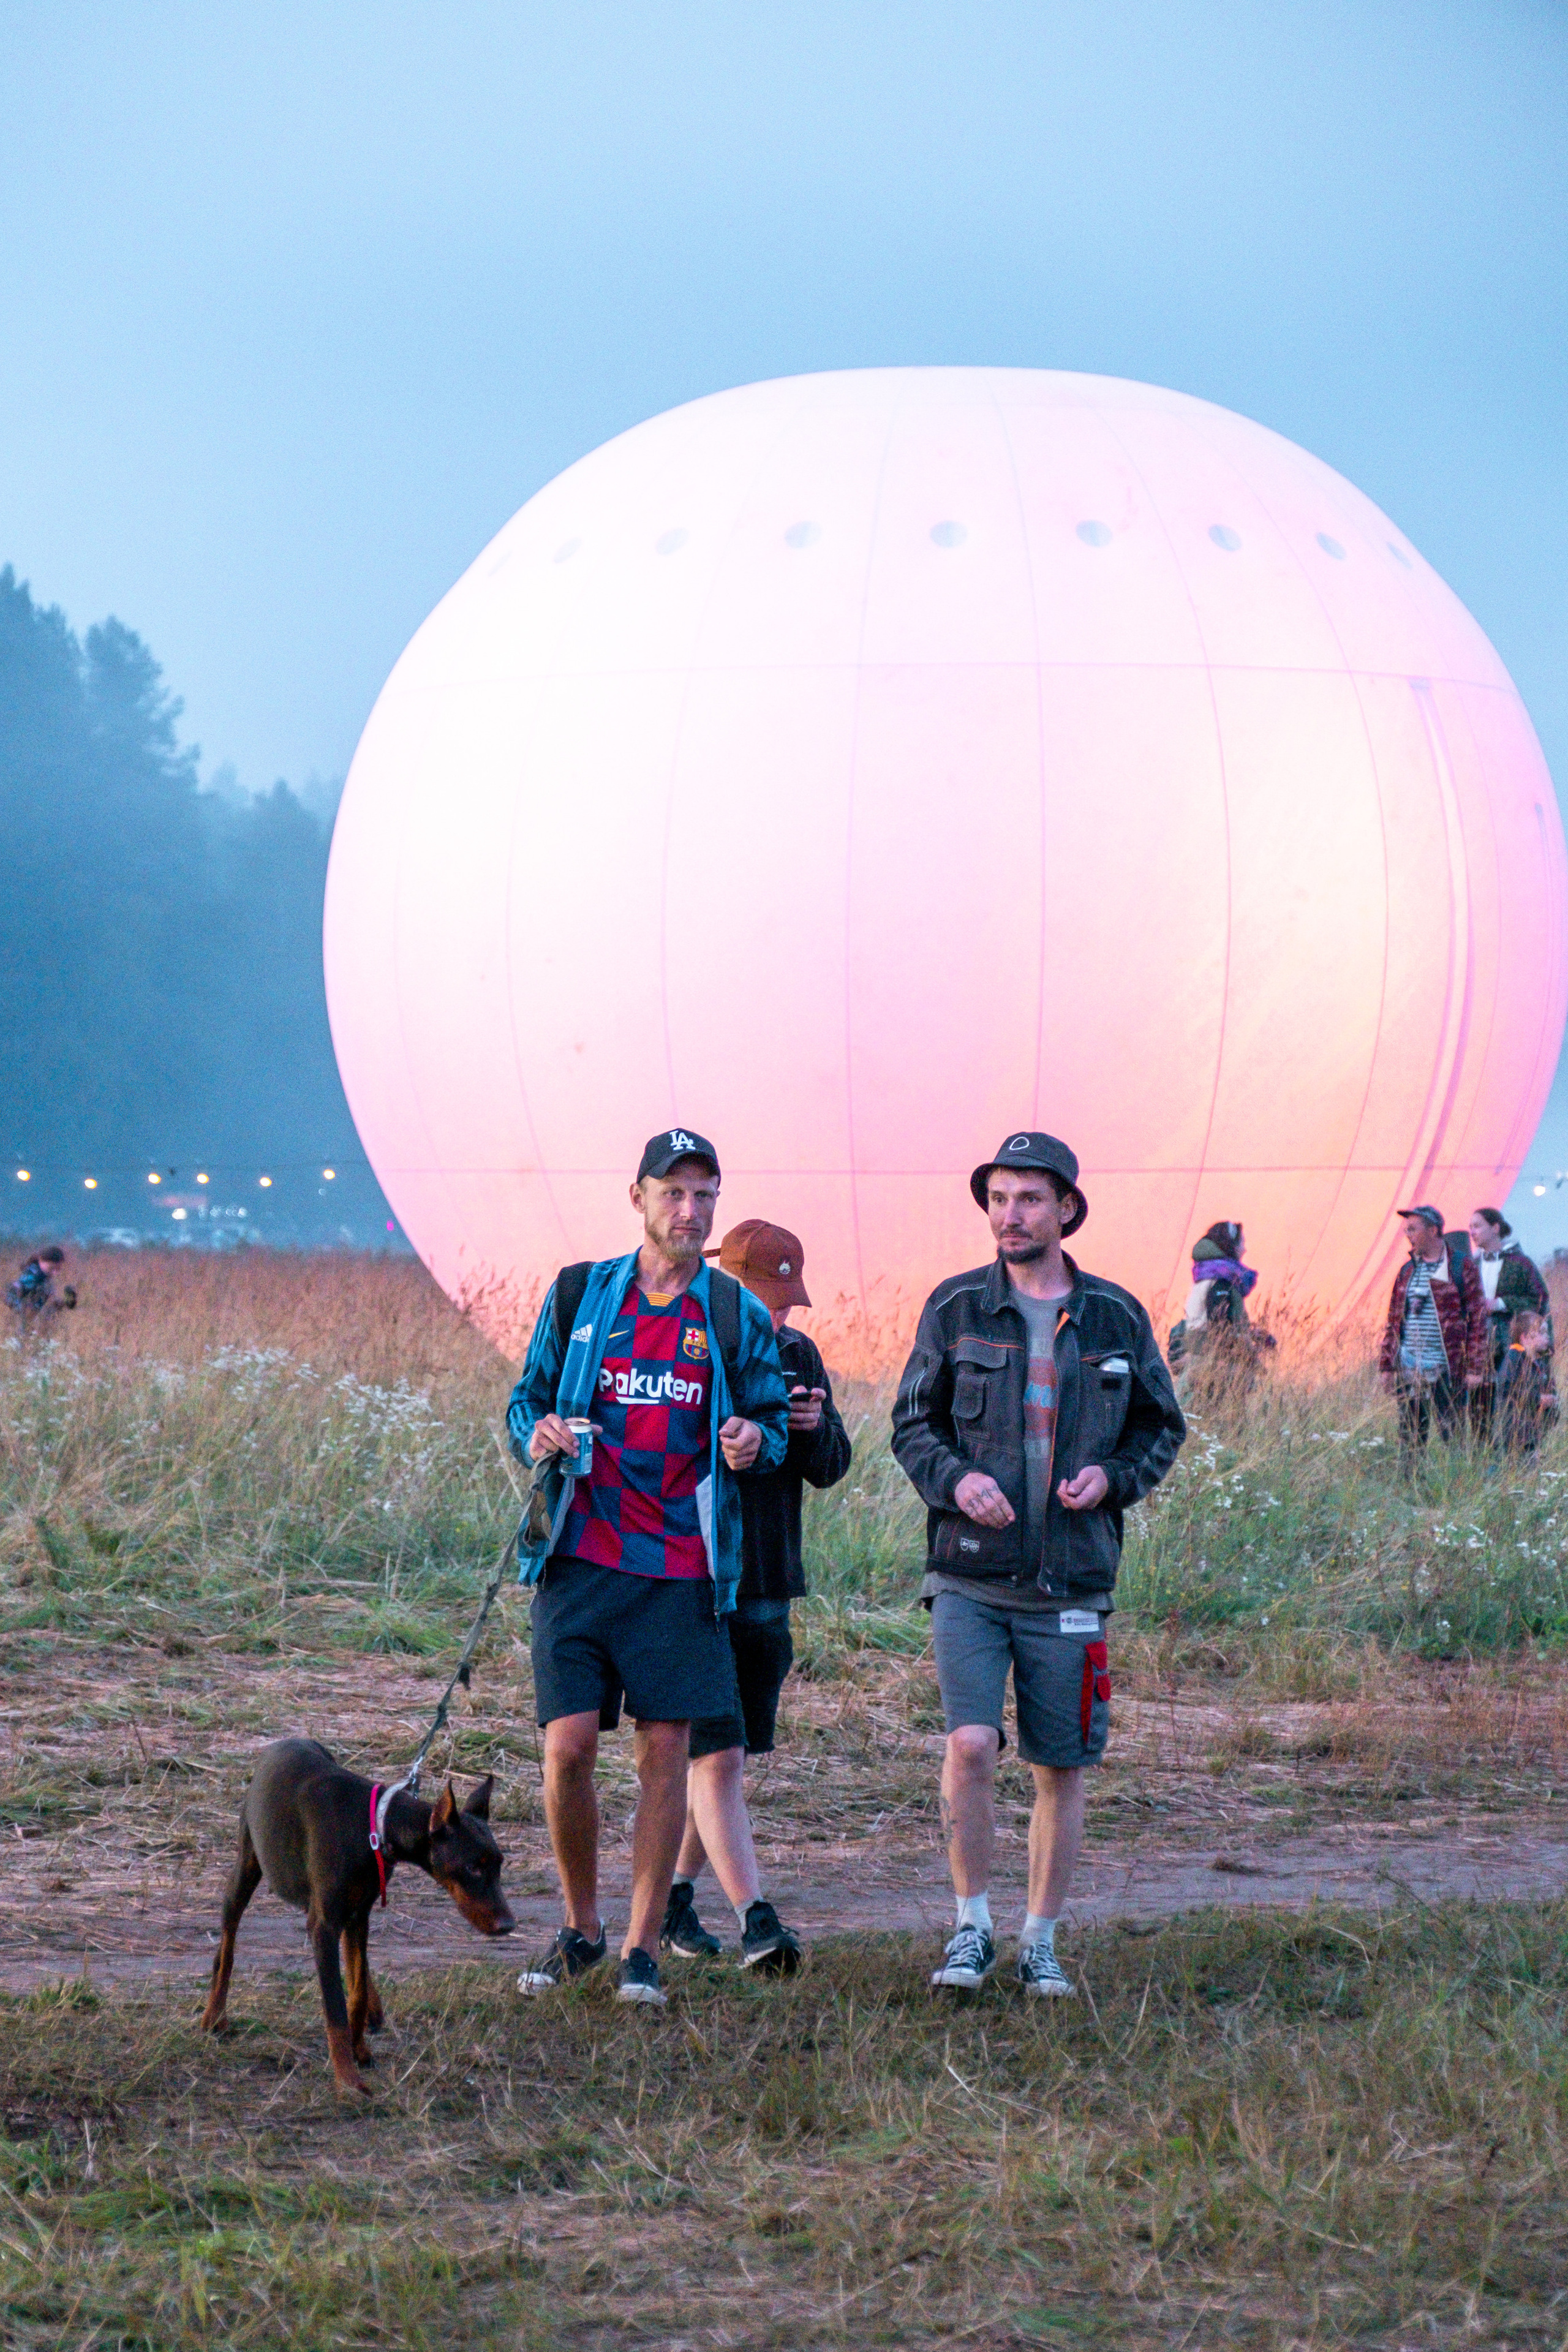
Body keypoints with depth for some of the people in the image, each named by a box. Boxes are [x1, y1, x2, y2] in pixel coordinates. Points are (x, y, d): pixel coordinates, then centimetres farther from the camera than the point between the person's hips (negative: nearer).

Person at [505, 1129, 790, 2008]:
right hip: (580, 1559, 0)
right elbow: (527, 1399, 14)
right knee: (569, 1747, -6)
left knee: (667, 1751, -1)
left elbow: (774, 1427, 12)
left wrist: (753, 1441, -12)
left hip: (683, 1569, 0)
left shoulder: (736, 1316, 7)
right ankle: (581, 1928, 14)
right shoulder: (580, 1295, 7)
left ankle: (644, 1949, 9)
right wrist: (537, 1435, -9)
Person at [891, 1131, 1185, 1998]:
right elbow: (912, 1421, 7)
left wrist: (1112, 1476, -7)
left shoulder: (1116, 1317, 5)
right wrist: (955, 1479, -13)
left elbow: (1161, 1427, 13)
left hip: (1070, 1583, 2)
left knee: (1062, 1768, 6)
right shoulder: (955, 1308, 1)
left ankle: (1040, 1944, 21)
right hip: (970, 1575, -2)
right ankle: (971, 1928, -1)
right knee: (969, 1742, -17)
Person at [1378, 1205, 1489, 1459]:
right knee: (1410, 1437, 5)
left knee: (1452, 1435, -4)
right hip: (1408, 1370, 5)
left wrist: (1475, 1368, -10)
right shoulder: (1407, 1271, 13)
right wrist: (1386, 1365, 10)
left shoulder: (1462, 1267, -3)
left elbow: (1477, 1319, -5)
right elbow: (1393, 1321, 16)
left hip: (1445, 1370, -5)